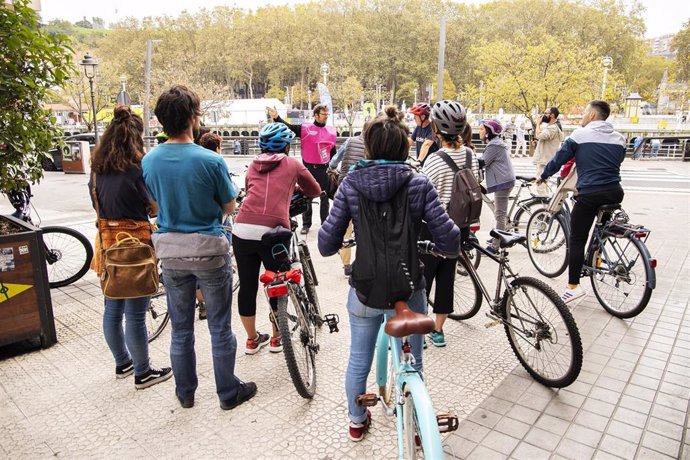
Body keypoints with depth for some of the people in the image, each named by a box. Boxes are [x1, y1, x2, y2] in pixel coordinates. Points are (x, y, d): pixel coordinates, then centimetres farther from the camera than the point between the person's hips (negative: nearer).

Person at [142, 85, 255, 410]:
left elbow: (156, 203, 10)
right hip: (209, 250, -4)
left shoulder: (149, 161, -2)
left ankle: (185, 393, 32)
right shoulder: (210, 160, -16)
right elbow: (229, 206, -5)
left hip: (170, 252, 4)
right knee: (220, 327, 10)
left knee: (180, 329, 17)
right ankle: (229, 392, 24)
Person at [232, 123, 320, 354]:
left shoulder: (253, 165, 20)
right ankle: (276, 338, 31)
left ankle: (252, 339, 30)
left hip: (243, 229, 3)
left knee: (247, 285, 15)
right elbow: (315, 191, 24)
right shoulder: (292, 164, 13)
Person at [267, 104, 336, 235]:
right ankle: (306, 224, 20)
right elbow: (288, 127, -10)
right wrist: (276, 117, -26)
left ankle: (325, 224, 18)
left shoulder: (331, 131, 4)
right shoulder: (305, 128, -3)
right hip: (308, 168, -1)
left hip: (323, 169, 1)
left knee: (324, 197, 8)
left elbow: (333, 152, 11)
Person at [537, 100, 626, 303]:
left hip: (589, 194, -5)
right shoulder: (619, 138, 10)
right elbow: (618, 161, 21)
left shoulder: (579, 135, -4)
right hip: (614, 193, 5)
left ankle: (573, 286, 1)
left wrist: (543, 176, 16)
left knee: (577, 240, 1)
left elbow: (559, 159, 0)